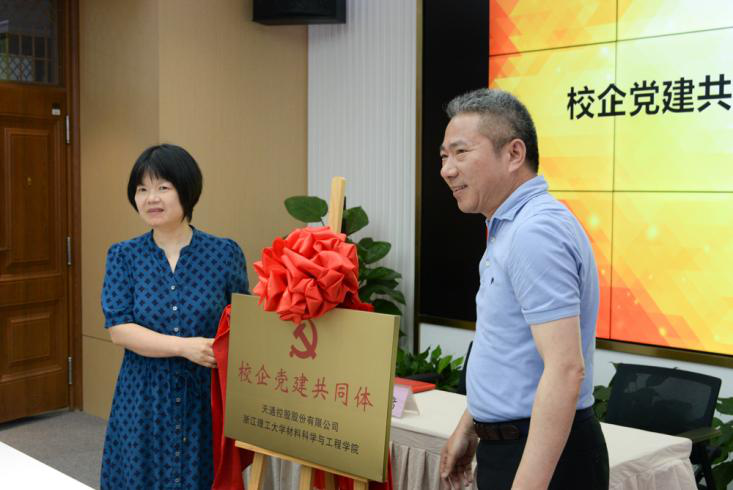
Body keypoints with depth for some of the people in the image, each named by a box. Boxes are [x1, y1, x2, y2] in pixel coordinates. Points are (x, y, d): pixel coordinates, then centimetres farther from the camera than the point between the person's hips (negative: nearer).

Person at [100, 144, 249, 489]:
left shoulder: (225, 253, -2)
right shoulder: (124, 255, 1)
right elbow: (119, 329, -7)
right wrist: (185, 346, -20)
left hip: (207, 399, -1)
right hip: (144, 400, 1)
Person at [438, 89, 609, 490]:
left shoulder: (535, 231, -22)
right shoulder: (510, 227, 10)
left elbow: (565, 369, -28)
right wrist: (469, 427, 21)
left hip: (544, 456, -10)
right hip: (506, 442, 10)